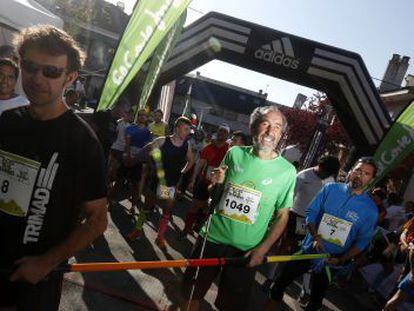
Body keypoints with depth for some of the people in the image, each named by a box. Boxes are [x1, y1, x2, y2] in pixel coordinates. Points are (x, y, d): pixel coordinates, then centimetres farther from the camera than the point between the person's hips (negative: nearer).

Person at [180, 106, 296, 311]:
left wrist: (262, 249, -11)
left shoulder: (287, 171, -11)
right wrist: (216, 183, -12)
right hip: (212, 238, 2)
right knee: (191, 294, 17)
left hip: (246, 250, -2)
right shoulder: (235, 153, -3)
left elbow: (282, 216, -4)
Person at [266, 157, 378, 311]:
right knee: (283, 280, 11)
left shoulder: (370, 209, -10)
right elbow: (311, 212, -4)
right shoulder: (330, 188, -7)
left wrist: (341, 260, -14)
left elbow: (362, 241, -6)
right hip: (310, 249, 1)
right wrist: (315, 236, -17)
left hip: (332, 260, 0)